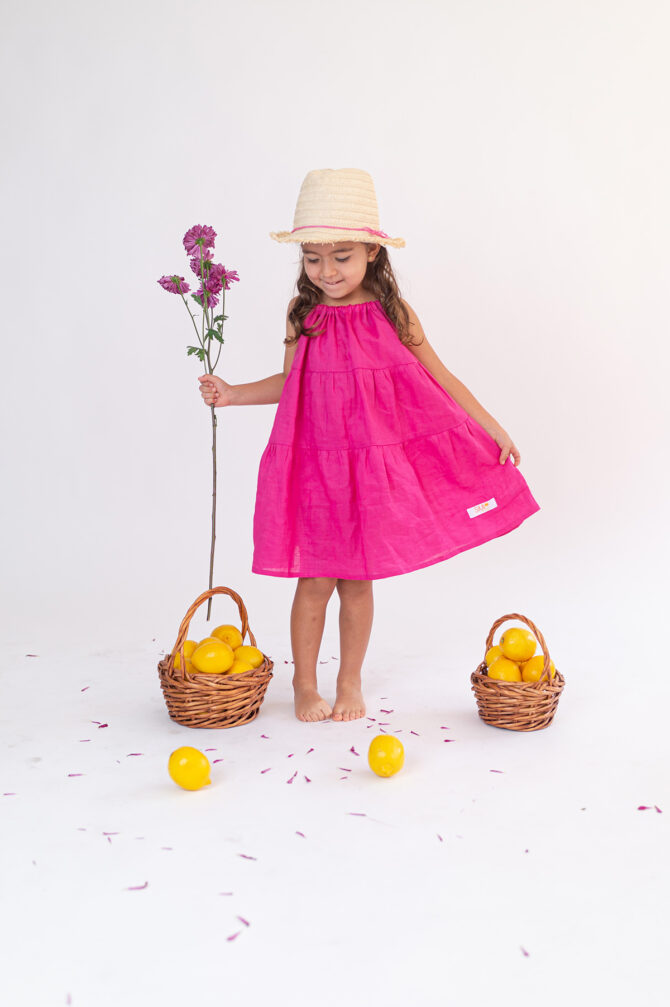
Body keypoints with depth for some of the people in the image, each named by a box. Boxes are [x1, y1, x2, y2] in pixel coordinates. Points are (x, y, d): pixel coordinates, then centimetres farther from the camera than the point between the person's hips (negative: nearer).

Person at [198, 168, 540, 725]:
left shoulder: (394, 316, -3)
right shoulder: (304, 317, 0)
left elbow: (439, 377, 4)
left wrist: (493, 429, 4)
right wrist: (233, 394, 2)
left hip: (375, 467, 0)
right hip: (316, 465, 0)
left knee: (357, 579, 9)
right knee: (315, 580, 4)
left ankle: (350, 684, 27)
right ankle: (305, 686, 23)